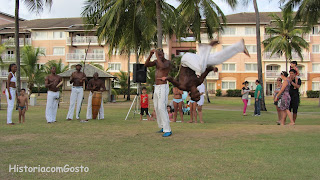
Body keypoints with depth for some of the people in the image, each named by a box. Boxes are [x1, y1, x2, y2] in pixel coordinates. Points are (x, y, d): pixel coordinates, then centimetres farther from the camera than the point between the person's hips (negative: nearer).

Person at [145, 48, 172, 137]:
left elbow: (162, 66, -33)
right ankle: (162, 127, 24)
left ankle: (168, 130, -14)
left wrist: (157, 54, -25)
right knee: (157, 108, 12)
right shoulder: (156, 61, 12)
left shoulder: (168, 62, -10)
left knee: (162, 108, -16)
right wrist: (150, 54, -13)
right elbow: (146, 64, 0)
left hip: (163, 88, -8)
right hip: (156, 88, 8)